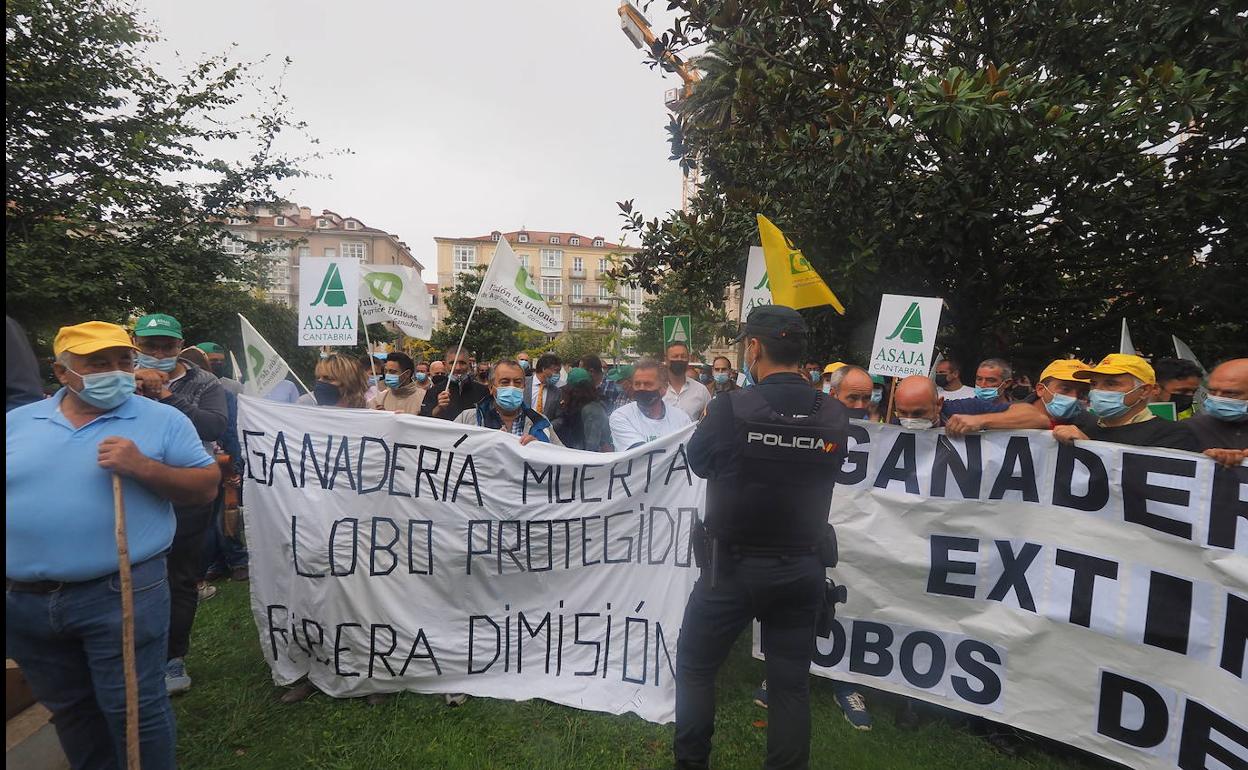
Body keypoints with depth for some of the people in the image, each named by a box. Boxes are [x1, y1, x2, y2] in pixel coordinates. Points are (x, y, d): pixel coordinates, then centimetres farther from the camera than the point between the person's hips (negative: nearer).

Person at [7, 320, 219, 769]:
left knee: (136, 710, 5)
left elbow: (206, 487, -6)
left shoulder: (163, 420, -4)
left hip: (122, 596, -4)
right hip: (22, 602, 4)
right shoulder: (17, 422, 6)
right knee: (69, 710, 22)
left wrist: (142, 467, -21)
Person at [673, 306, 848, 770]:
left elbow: (698, 462, -1)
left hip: (733, 565, -3)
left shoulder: (730, 408, -17)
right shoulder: (834, 417, -6)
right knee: (791, 682, 16)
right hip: (802, 569, 3)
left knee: (694, 667, 16)